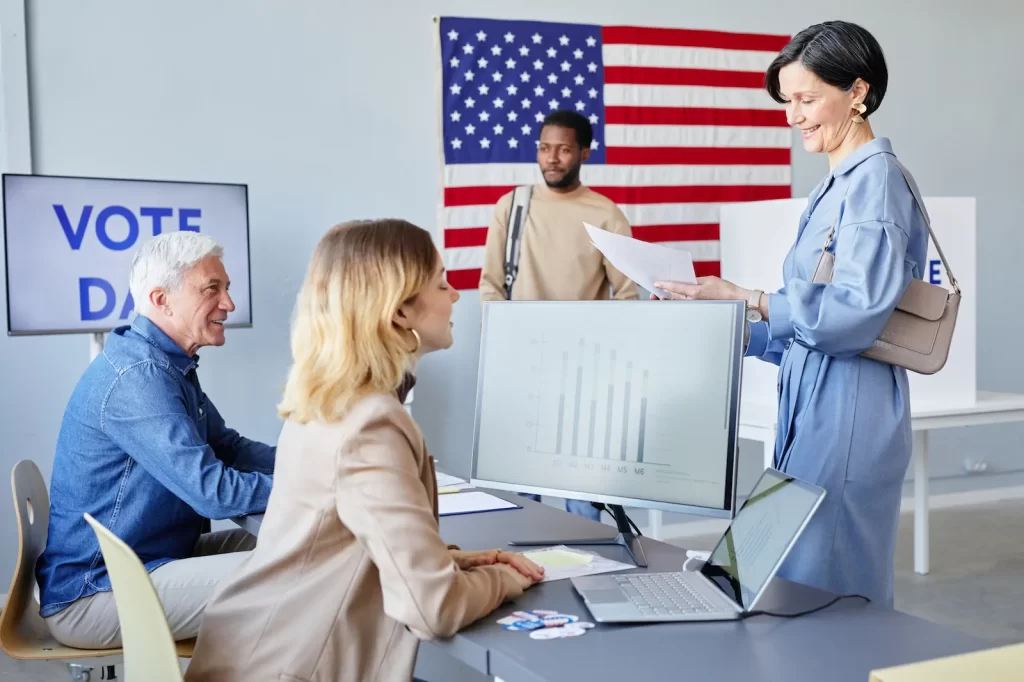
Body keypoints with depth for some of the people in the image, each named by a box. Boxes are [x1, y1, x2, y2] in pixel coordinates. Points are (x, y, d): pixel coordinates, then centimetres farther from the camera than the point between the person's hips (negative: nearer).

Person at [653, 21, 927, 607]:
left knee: (823, 594, -3)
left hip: (848, 416, -10)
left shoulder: (876, 180, -12)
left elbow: (854, 313, -22)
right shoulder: (839, 184, 17)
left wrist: (745, 300, -20)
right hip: (815, 409, 10)